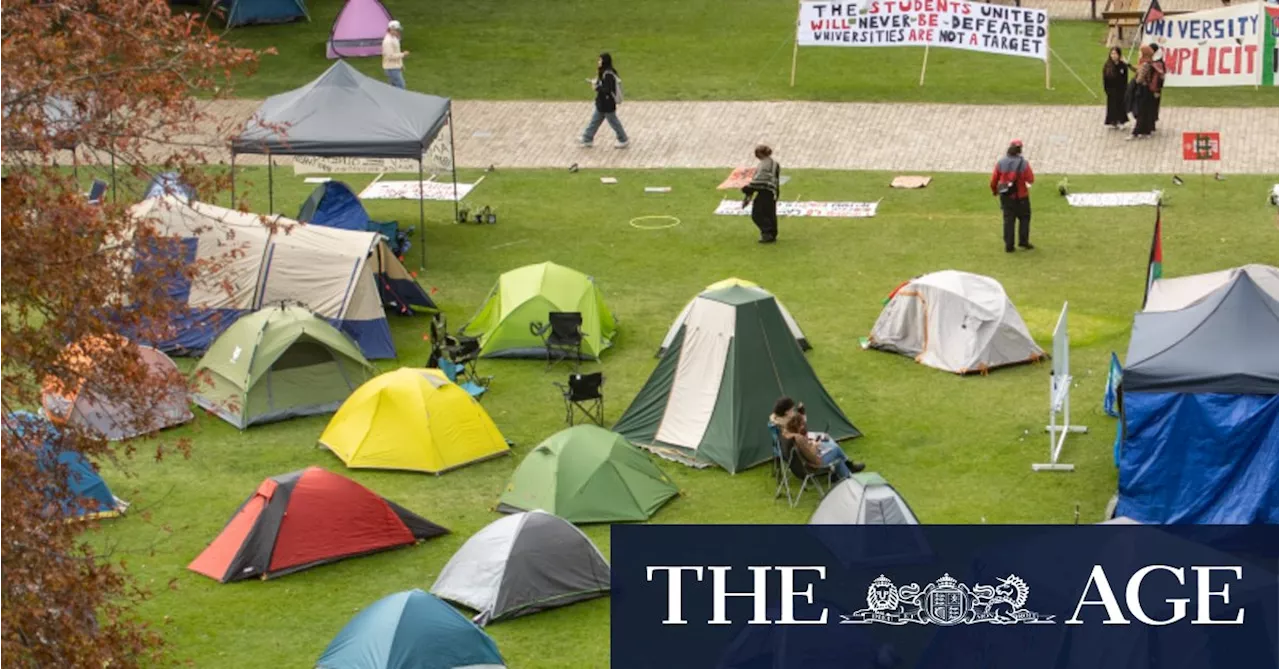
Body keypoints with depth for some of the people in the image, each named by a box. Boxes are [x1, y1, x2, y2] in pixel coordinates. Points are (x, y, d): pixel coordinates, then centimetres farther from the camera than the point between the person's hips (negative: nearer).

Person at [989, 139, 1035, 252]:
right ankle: (1023, 241, 13)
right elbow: (1031, 180, -14)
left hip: (1006, 196, 3)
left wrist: (994, 191, 17)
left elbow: (994, 179, -2)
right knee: (1024, 218, 17)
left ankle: (1009, 245, 9)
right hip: (1020, 197, -3)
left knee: (1008, 220, 10)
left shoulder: (1001, 163, -7)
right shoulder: (1023, 163, -15)